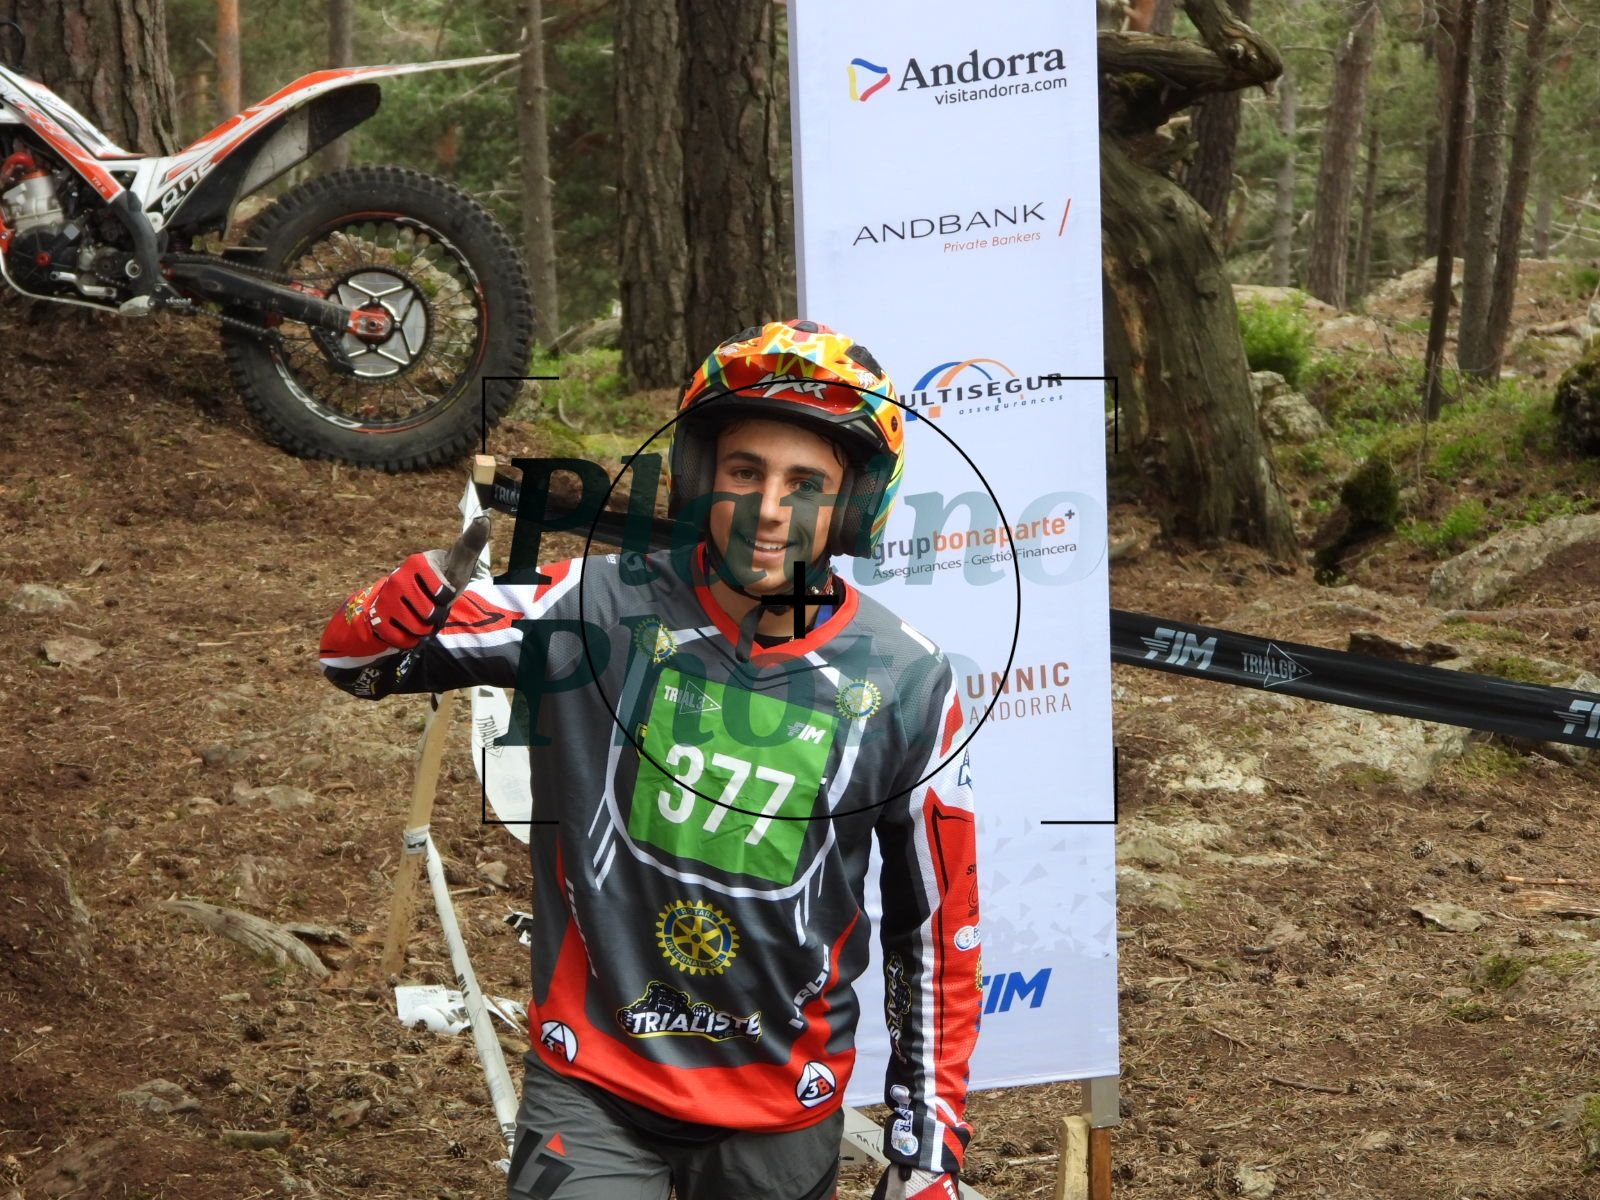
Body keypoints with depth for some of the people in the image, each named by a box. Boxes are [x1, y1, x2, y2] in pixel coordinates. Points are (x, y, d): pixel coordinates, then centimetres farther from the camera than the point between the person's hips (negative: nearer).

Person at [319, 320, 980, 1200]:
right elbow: (352, 656, -5)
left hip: (783, 1114, 1)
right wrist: (445, 572, -27)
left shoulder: (906, 686, -6)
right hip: (592, 1084, -1)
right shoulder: (599, 607, -10)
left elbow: (937, 928, 3)